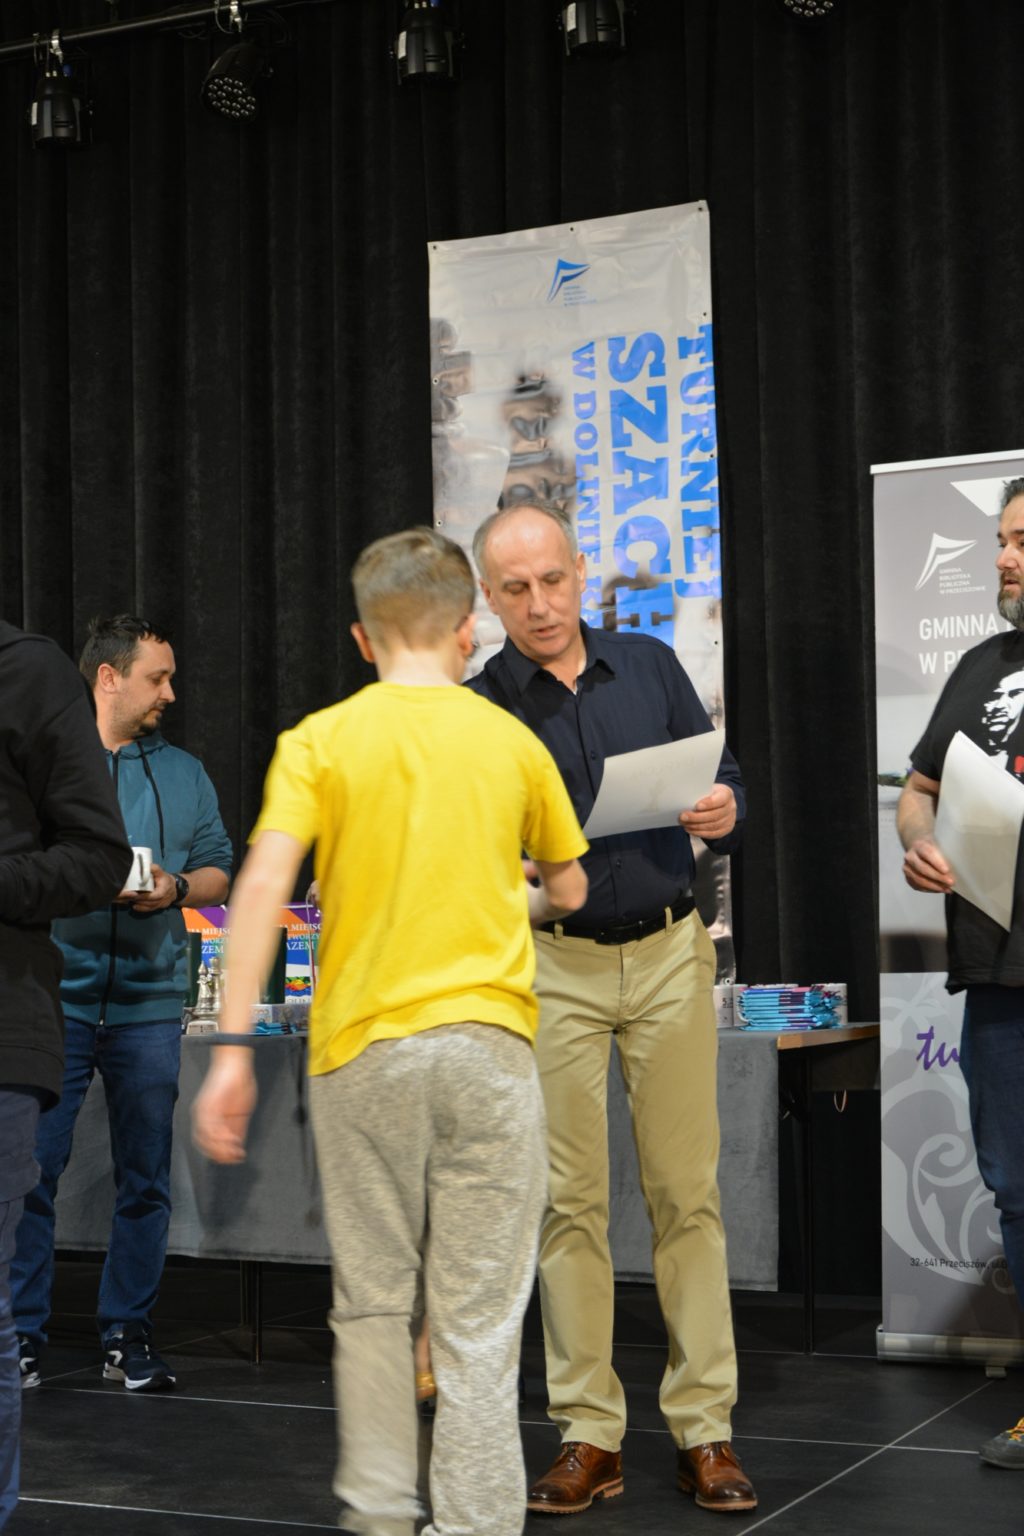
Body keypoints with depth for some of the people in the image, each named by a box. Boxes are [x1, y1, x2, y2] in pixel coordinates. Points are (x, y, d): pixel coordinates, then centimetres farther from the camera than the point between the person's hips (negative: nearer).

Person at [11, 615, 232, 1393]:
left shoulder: (183, 773, 15)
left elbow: (220, 870, 15)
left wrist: (175, 889, -5)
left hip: (150, 1001, 3)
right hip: (54, 998, -3)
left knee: (146, 1176, 5)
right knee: (35, 1169, -3)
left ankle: (129, 1335, 15)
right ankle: (23, 1335, 6)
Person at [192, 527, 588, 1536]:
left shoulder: (321, 740, 0)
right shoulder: (512, 741, 5)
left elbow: (262, 885, -13)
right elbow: (568, 892, 18)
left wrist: (233, 1050, -13)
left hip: (363, 1045, 0)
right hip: (488, 1041, 0)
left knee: (373, 1301, 14)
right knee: (479, 1319, 3)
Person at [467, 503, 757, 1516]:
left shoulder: (650, 668, 6)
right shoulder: (476, 708, 0)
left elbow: (724, 779, 9)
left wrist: (724, 814, -13)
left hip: (669, 951, 2)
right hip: (552, 966, -1)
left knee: (686, 1192, 2)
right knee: (569, 1199, 1)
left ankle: (704, 1428, 10)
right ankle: (588, 1434, 11)